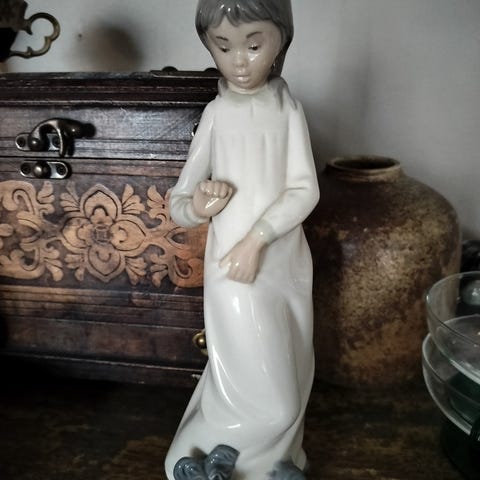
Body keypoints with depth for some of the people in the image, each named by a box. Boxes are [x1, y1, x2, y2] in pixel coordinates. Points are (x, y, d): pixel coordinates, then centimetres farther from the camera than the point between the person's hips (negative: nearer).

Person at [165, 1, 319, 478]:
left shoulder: (288, 109, 1)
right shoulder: (216, 114, -3)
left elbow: (305, 190, -7)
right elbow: (177, 204, -2)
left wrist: (256, 239, -19)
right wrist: (197, 207, -25)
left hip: (286, 262, 3)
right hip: (232, 265, -3)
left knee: (289, 375, 15)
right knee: (267, 400, -3)